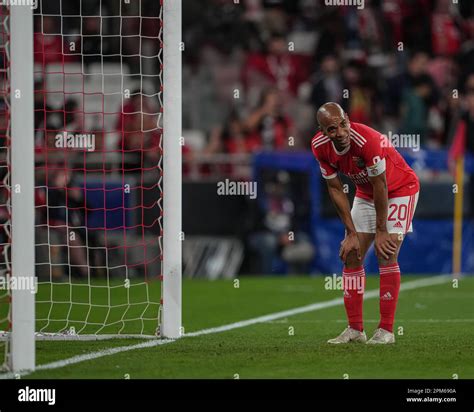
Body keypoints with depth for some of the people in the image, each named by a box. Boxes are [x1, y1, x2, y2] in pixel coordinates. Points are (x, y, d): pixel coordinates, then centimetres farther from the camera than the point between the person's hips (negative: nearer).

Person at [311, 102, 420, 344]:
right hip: (366, 194, 6)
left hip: (400, 190, -6)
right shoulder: (320, 146, -17)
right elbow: (335, 189, -7)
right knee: (351, 256, 0)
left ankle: (386, 330, -13)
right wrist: (352, 233, -9)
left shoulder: (367, 140, -36)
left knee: (386, 256, -16)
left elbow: (380, 186, -26)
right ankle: (355, 329, 6)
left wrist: (381, 231, -19)